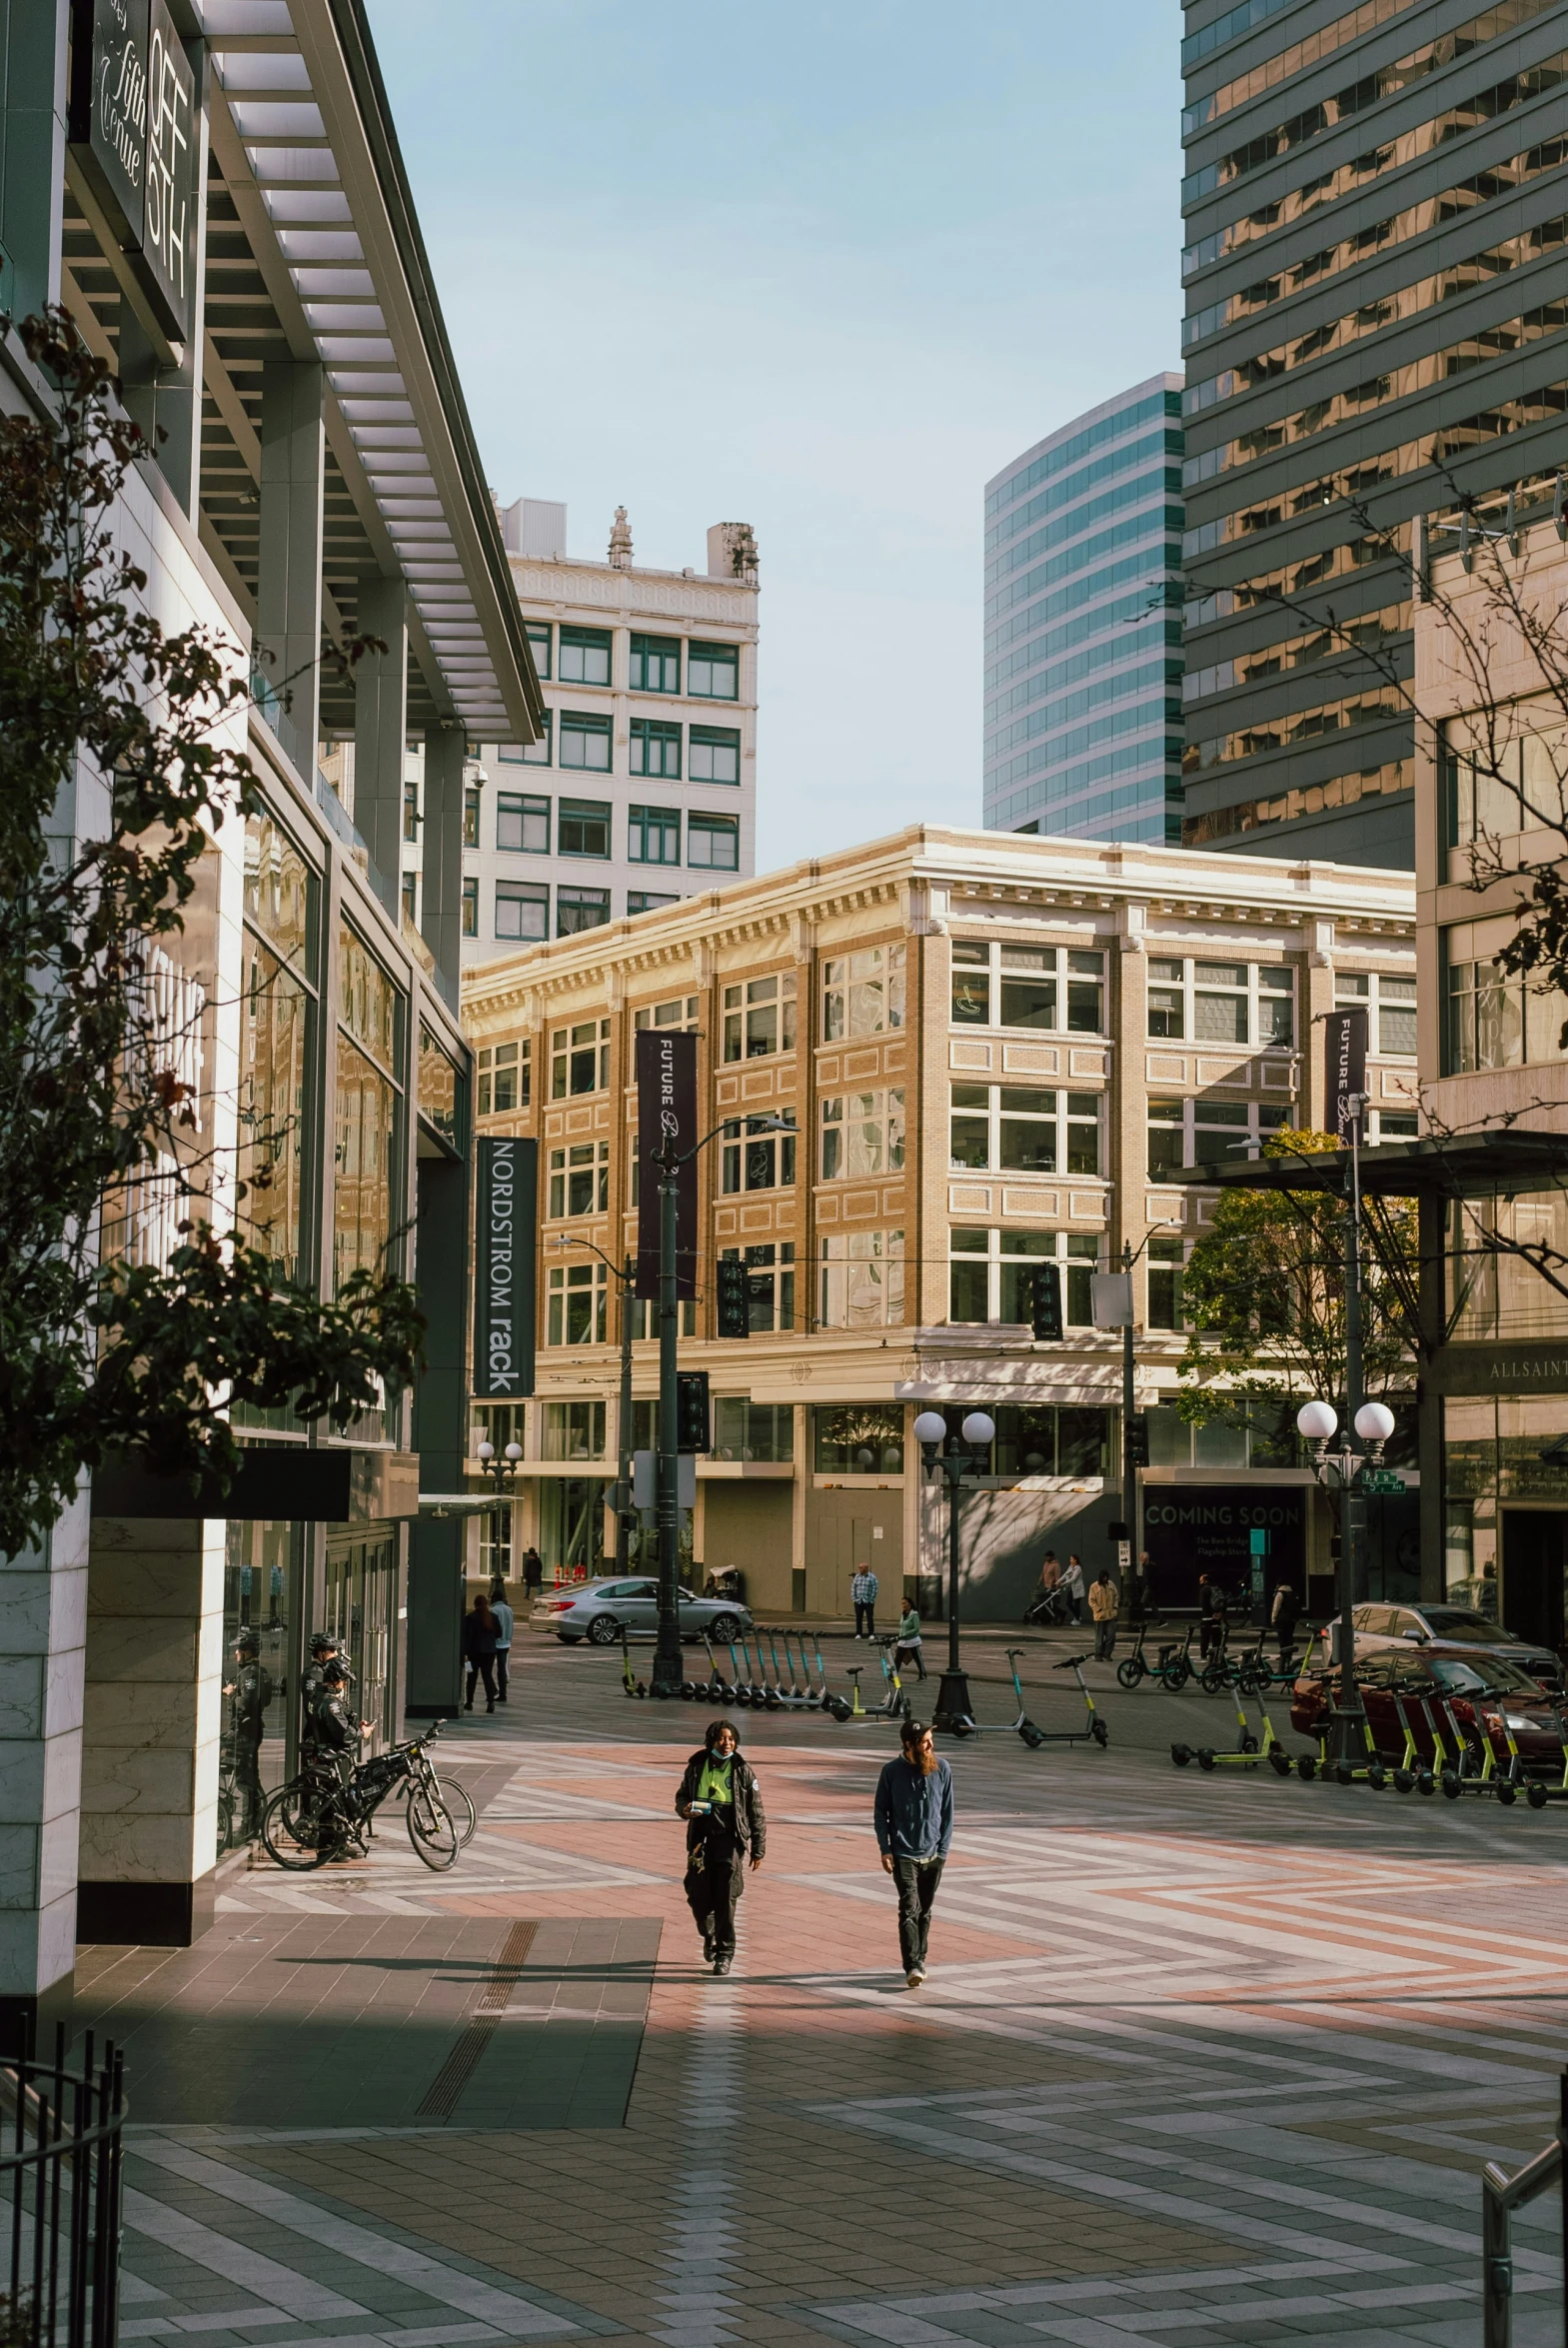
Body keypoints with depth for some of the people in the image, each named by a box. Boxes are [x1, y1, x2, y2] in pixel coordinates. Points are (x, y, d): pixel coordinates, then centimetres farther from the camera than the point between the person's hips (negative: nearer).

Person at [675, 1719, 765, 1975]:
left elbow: (756, 1813, 3)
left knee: (726, 1899, -7)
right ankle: (709, 1936, 33)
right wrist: (684, 1809, -7)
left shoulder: (742, 1770, 0)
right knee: (698, 1897, 3)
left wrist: (758, 1849, 2)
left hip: (730, 1841, -2)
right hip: (701, 1839, 2)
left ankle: (724, 1953, 4)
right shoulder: (696, 1767, 5)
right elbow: (682, 1796, 18)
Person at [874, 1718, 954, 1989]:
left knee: (925, 1911, 12)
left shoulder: (942, 1770, -1)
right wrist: (885, 1849, -5)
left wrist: (943, 1849, 0)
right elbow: (881, 1812, 3)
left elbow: (947, 1813, 6)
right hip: (903, 1855, -2)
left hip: (933, 1855, 3)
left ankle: (920, 1960, 26)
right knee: (910, 1909, -13)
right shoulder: (892, 1772, -5)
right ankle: (912, 1966, -17)